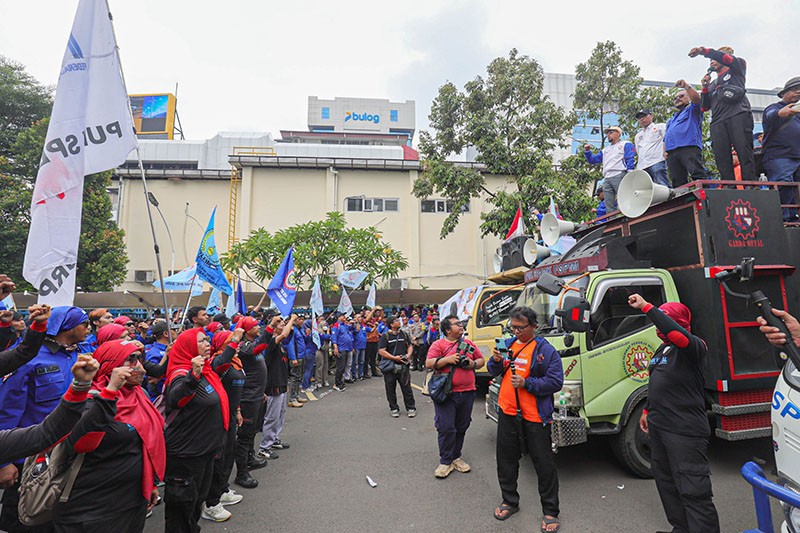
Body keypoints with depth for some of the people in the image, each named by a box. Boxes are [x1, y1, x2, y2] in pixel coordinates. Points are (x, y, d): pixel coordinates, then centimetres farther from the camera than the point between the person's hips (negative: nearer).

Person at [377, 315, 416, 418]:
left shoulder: (404, 334, 9)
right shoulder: (385, 336, -6)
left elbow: (410, 346, 19)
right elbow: (381, 351, -12)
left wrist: (409, 354, -2)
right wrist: (394, 358, -16)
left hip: (403, 365, 3)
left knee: (407, 388, 4)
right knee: (391, 389, 7)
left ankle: (411, 408, 17)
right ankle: (394, 408, 23)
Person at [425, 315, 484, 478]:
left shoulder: (468, 343, 13)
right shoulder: (438, 344, -1)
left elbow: (481, 360, 19)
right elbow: (428, 363, -9)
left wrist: (474, 364, -3)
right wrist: (448, 359, -18)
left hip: (467, 393, 5)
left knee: (461, 428, 13)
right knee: (446, 428, -5)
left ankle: (456, 457, 28)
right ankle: (445, 462, 9)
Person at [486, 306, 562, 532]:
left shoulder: (546, 350, -10)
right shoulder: (508, 344, 7)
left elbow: (556, 382, -14)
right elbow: (495, 372, 14)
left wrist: (526, 383, -22)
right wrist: (496, 361, -9)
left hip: (535, 417, -5)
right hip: (507, 412, 5)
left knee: (544, 464, 6)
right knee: (506, 460, 17)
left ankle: (550, 512, 24)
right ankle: (509, 501, 36)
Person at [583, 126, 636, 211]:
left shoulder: (626, 144, 12)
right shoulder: (605, 150, 32)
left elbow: (630, 159, -1)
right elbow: (593, 160, 31)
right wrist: (587, 151, 12)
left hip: (619, 176, -7)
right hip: (607, 179, 7)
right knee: (609, 206, 1)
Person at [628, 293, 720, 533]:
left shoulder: (693, 347, -13)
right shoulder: (662, 349, 14)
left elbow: (677, 334, -37)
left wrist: (646, 307, -36)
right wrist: (647, 410, 26)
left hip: (685, 430, -9)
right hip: (659, 425, 10)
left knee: (693, 490, -6)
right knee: (666, 481, 19)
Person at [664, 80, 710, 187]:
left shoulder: (692, 110, 23)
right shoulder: (670, 120, 36)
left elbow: (696, 98, -1)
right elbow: (665, 139, 28)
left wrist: (686, 86, -12)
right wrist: (665, 151, 9)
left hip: (689, 147, -5)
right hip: (671, 152, 5)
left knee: (698, 175, -20)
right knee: (677, 182, -4)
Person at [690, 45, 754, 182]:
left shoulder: (736, 71, 23)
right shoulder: (712, 84, 34)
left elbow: (728, 59, 0)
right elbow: (705, 107, 25)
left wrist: (704, 51, -5)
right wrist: (705, 87, 15)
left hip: (738, 115, -4)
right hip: (717, 122, 4)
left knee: (745, 154, -16)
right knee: (722, 159, -11)